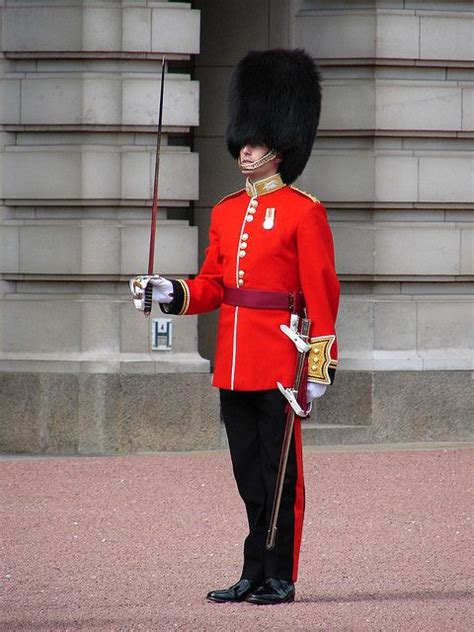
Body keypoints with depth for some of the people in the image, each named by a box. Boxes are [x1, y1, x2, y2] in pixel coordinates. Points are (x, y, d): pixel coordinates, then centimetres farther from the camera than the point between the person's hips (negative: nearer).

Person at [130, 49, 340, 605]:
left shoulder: (303, 212, -6)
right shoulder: (226, 213, 14)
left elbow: (322, 292, -9)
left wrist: (319, 365, -14)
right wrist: (172, 294, -2)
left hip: (279, 361, -6)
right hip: (233, 362, 6)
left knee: (280, 473, -1)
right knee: (249, 475, 10)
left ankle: (280, 578, 4)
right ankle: (255, 574, 16)